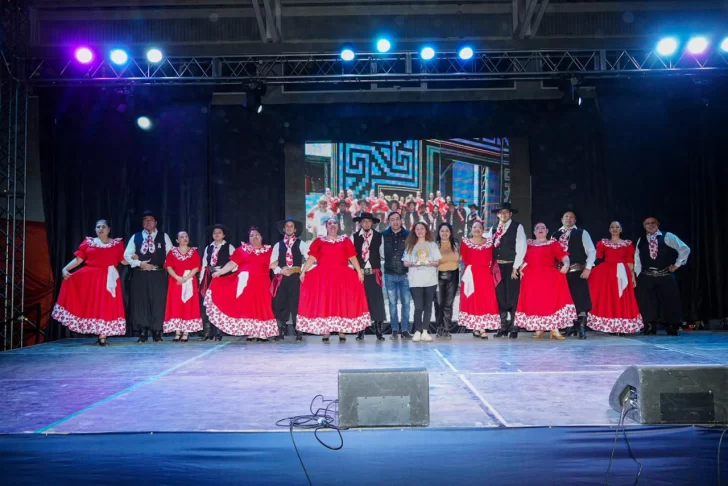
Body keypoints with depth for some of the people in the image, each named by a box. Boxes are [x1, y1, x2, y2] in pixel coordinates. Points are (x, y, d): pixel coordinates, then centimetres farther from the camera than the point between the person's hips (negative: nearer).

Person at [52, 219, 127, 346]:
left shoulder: (117, 243, 8)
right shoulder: (88, 242, 9)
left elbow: (124, 260, 5)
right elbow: (78, 259, 4)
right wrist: (65, 269, -8)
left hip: (109, 279, -1)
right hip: (90, 277, 1)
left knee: (106, 306, -3)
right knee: (91, 305, -1)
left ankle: (102, 336, 1)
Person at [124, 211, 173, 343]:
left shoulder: (163, 236, 9)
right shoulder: (136, 237, 11)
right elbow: (127, 255, 5)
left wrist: (164, 264, -4)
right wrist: (140, 263, -7)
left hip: (158, 274, -1)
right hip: (139, 275, 1)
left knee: (158, 302, -3)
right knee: (140, 302, -1)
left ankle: (157, 333, 4)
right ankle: (143, 333, 5)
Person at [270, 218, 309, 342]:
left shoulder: (301, 244, 8)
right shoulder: (278, 245, 15)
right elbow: (272, 264, 8)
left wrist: (301, 271, -10)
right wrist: (281, 270, -8)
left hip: (296, 277, -3)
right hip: (281, 278, 3)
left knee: (296, 303, -7)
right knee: (280, 304, 1)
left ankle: (298, 331, -2)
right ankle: (281, 331, 9)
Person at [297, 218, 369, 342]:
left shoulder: (346, 241, 12)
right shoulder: (319, 241, 10)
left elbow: (353, 258, 6)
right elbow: (311, 258, 4)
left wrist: (359, 271, -3)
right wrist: (303, 271, -5)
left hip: (342, 276, 1)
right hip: (323, 276, 0)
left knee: (342, 302, -1)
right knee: (323, 302, -3)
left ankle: (342, 332, 3)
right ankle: (325, 332, 2)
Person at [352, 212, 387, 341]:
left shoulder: (379, 236, 6)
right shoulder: (354, 237, 7)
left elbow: (383, 254, 5)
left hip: (374, 273, -1)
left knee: (376, 301, -2)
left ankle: (378, 331, 4)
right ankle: (360, 331, 11)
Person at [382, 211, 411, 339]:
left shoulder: (408, 235, 1)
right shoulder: (384, 235, 4)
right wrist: (388, 262, 3)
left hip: (404, 274, 0)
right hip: (389, 274, 1)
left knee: (406, 302, 0)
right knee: (392, 303, 6)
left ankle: (405, 330, 9)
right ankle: (395, 330, 13)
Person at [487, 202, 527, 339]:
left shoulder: (518, 227, -2)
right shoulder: (493, 229, 12)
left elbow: (521, 247, -8)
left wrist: (515, 267, -12)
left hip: (511, 266, -4)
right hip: (497, 267, 4)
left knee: (513, 297, -2)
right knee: (500, 297, 6)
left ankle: (514, 328, 6)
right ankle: (503, 327, 13)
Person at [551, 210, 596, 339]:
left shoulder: (582, 233, 5)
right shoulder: (555, 236, 12)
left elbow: (591, 251, 0)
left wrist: (587, 268, -9)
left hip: (578, 271, -3)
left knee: (580, 299, -8)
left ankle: (581, 328, -4)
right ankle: (570, 327, 16)